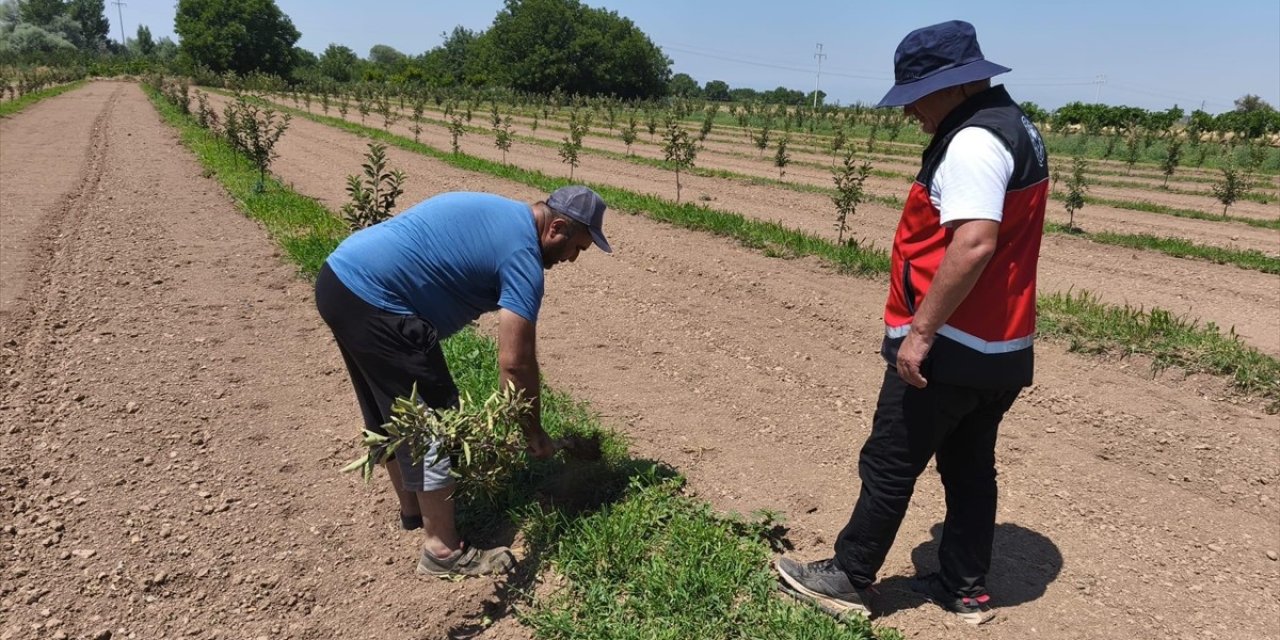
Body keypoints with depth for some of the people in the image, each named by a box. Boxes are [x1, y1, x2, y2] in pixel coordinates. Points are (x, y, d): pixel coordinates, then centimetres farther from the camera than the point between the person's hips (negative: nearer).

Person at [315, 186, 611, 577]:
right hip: (371, 300, -10)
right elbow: (515, 361, -15)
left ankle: (412, 508, 40)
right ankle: (443, 550, 9)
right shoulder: (522, 253, -12)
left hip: (340, 277, 10)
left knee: (392, 413, 22)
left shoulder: (498, 214, 16)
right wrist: (533, 432, -2)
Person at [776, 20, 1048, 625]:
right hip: (1001, 348, 10)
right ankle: (965, 588, 28)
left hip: (952, 348, -10)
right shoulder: (1014, 127, 14)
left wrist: (920, 331, -26)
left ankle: (848, 579, 17)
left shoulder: (972, 142, -19)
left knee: (888, 465, 3)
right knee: (970, 467, 17)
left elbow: (974, 243, -31)